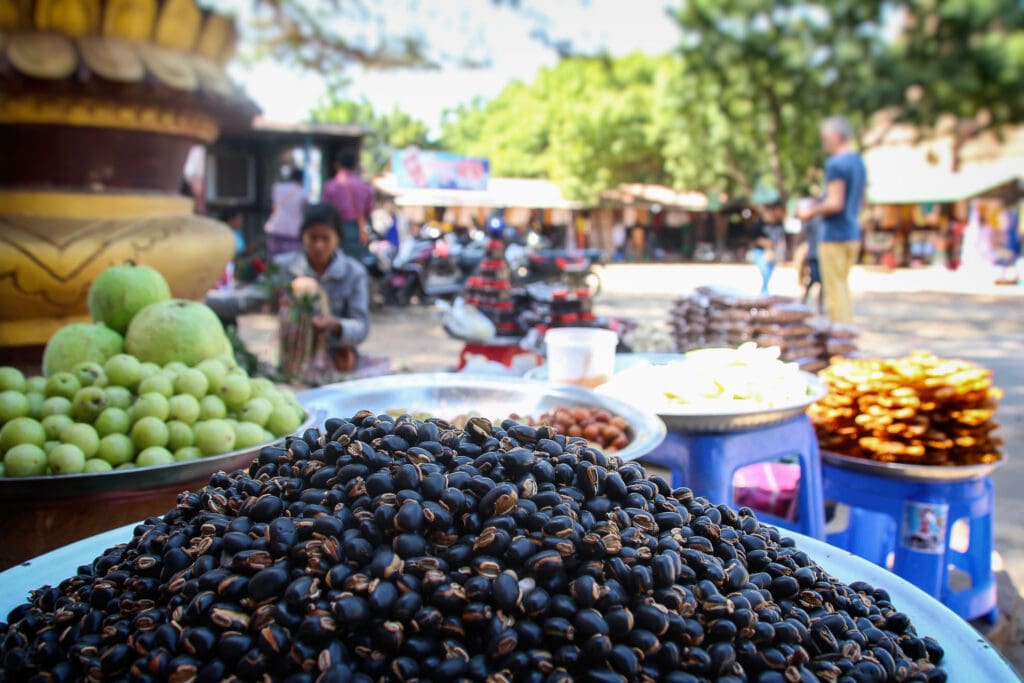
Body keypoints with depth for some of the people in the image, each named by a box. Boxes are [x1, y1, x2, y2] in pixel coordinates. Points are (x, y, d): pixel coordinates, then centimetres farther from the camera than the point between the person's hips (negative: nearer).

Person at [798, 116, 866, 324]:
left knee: (835, 289, -4)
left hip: (835, 236, -10)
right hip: (853, 234, 10)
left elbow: (835, 204, -22)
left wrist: (811, 212, -7)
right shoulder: (859, 162, 14)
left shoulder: (836, 164, -16)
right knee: (843, 286, 18)